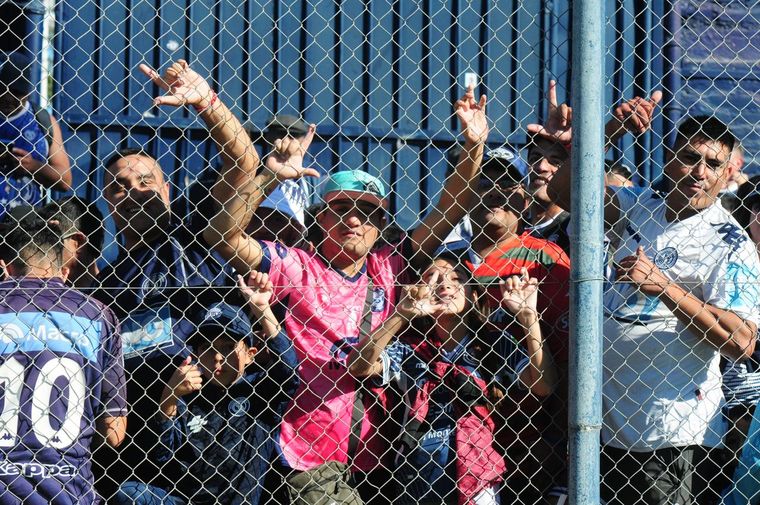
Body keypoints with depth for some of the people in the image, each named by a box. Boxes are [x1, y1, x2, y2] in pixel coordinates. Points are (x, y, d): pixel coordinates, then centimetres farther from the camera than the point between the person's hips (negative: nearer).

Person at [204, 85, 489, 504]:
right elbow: (225, 235, -10)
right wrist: (268, 177, -17)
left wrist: (474, 147, 2)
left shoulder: (387, 269, 11)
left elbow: (446, 215, 10)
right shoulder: (297, 269, 0)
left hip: (375, 453, 4)